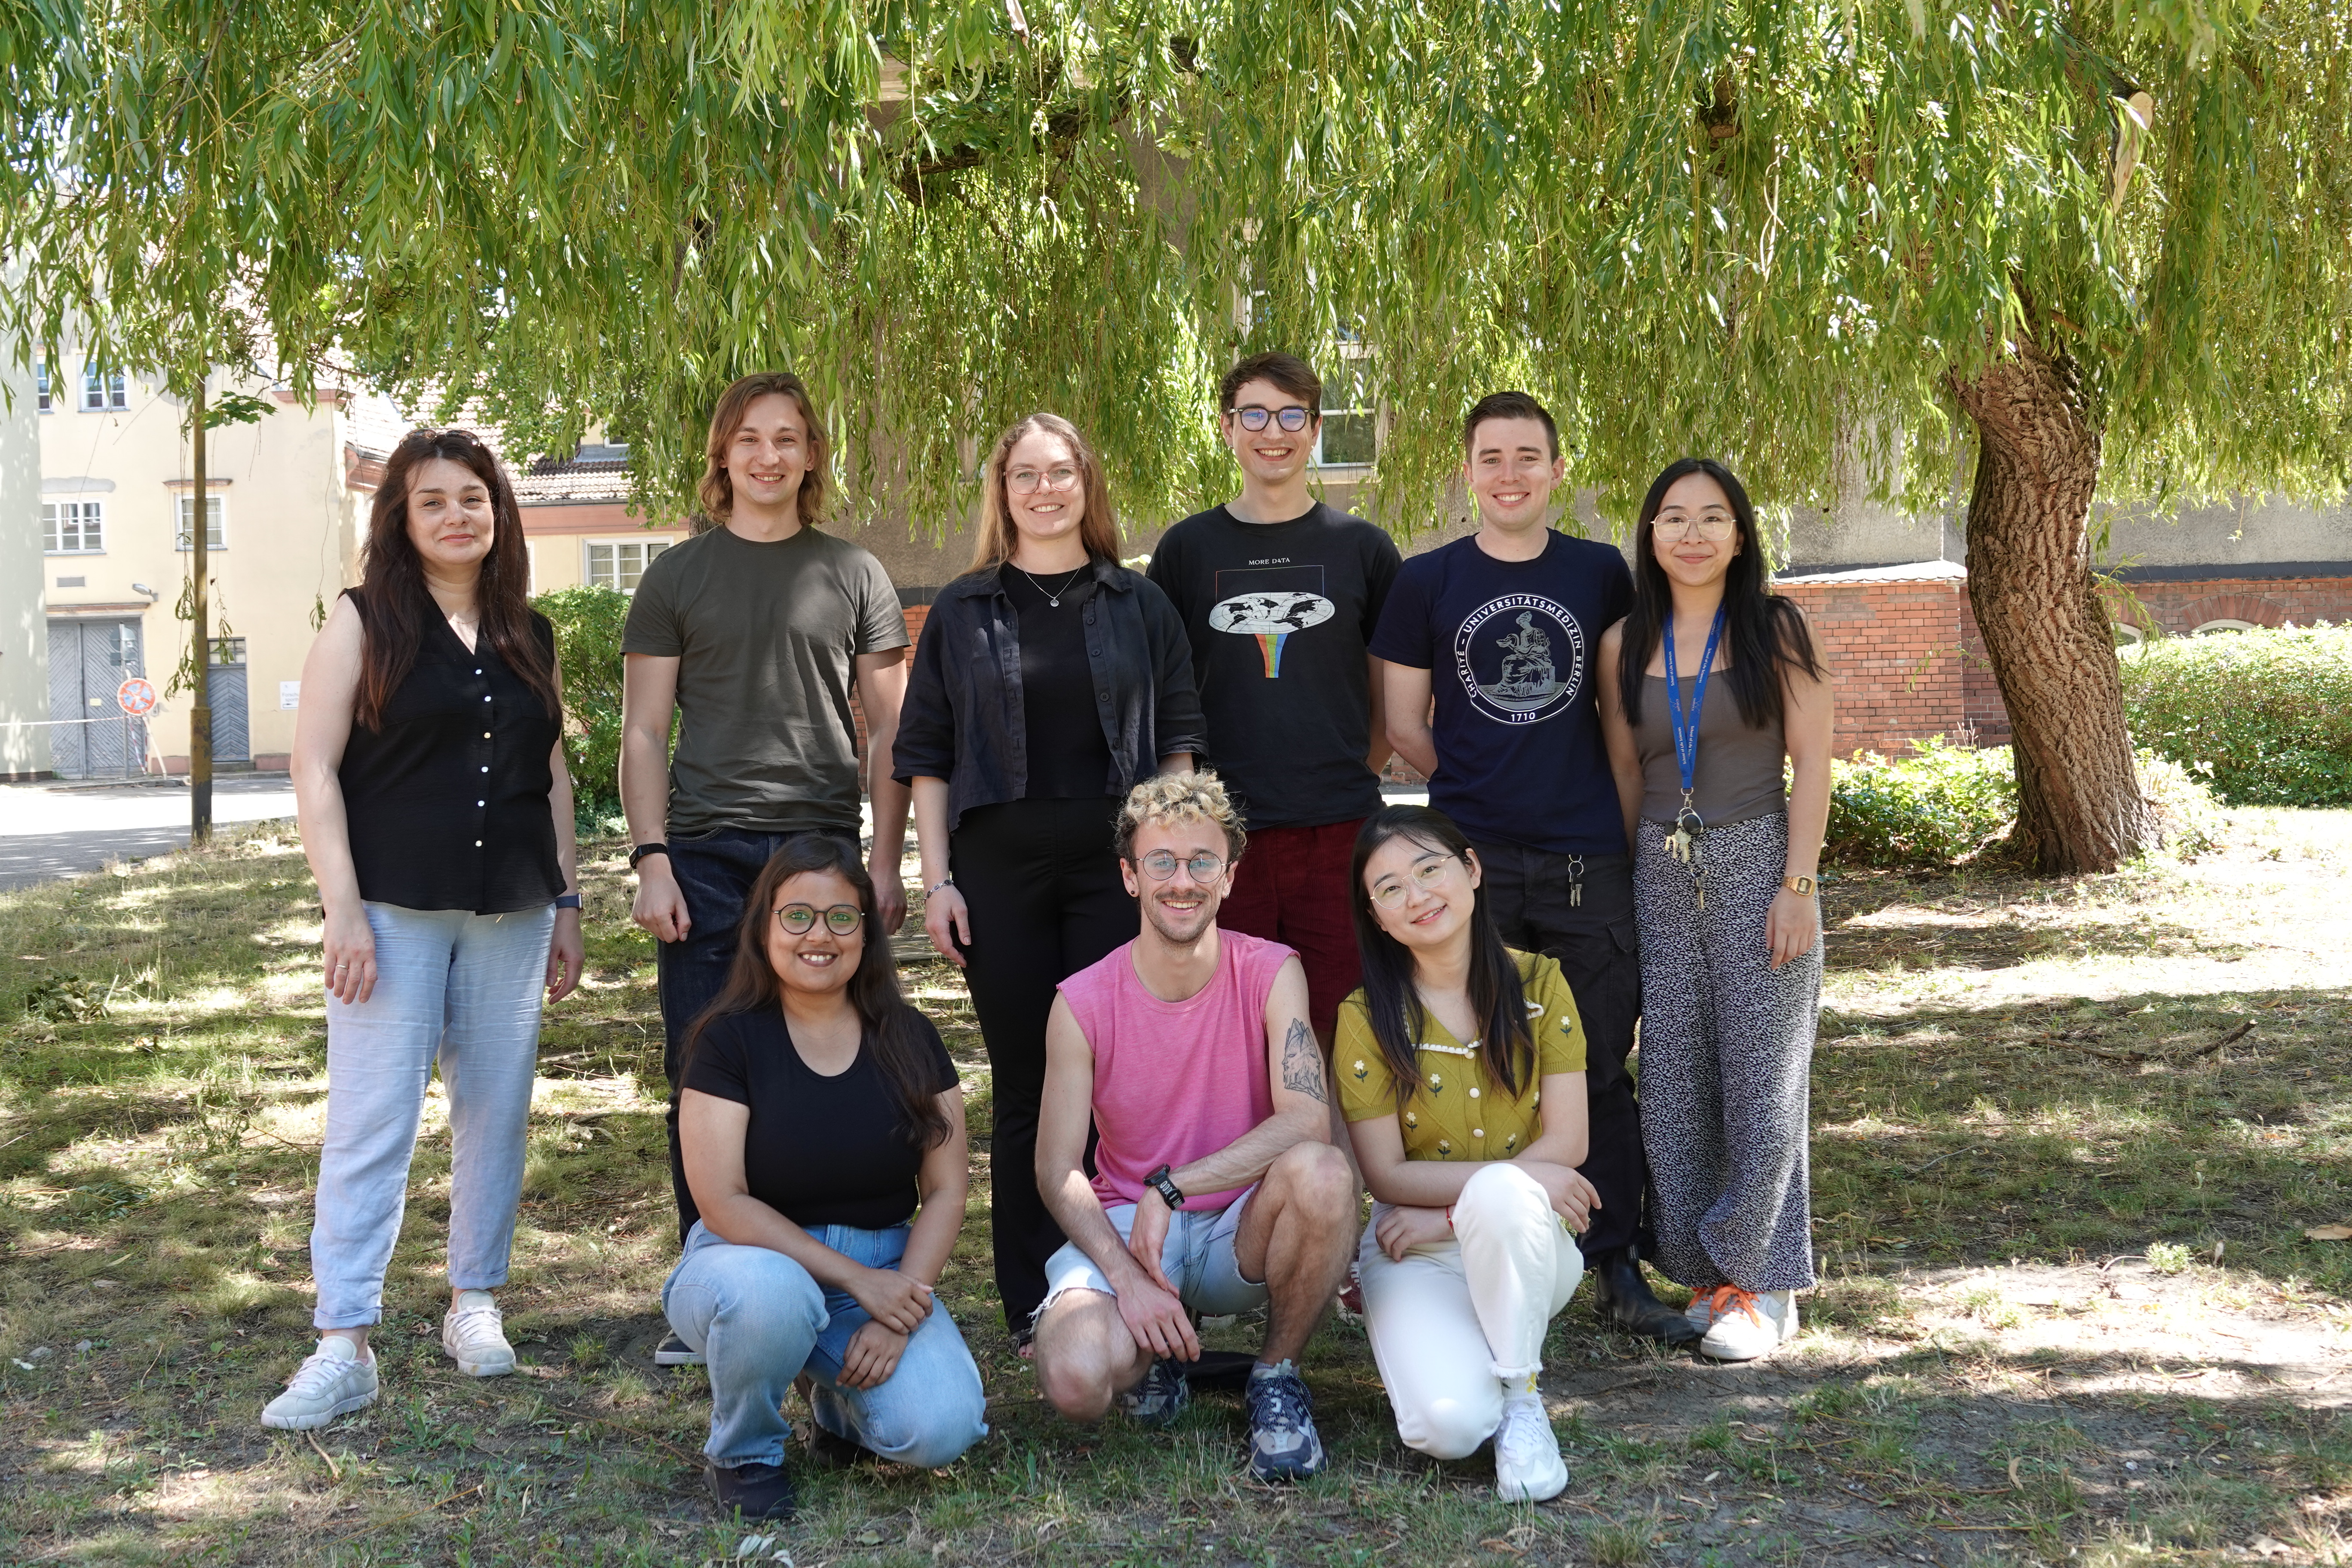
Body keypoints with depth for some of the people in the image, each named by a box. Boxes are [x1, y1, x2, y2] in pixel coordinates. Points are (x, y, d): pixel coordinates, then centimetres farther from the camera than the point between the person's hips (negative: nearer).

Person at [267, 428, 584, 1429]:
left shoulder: (531, 640, 12)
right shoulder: (364, 623, -1)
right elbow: (315, 768, -5)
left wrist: (568, 906, 13)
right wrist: (344, 908, -13)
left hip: (511, 914, 4)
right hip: (394, 910, -4)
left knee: (496, 1112, 8)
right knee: (371, 1122, -6)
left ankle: (475, 1304, 23)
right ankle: (344, 1347, -3)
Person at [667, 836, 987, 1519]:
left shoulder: (908, 1039, 2)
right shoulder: (729, 1038, -8)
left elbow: (945, 1190, 0)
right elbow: (722, 1203, -14)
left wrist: (900, 1315, -15)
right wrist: (857, 1281, -21)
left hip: (886, 1272, 3)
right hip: (758, 1259, -2)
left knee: (940, 1430, -24)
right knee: (769, 1296, -40)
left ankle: (841, 1397, 13)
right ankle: (743, 1452, -6)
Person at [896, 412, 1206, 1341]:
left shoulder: (1139, 605, 9)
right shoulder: (962, 612, 8)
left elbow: (1177, 742, 10)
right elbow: (926, 756, 7)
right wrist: (937, 880, -1)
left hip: (1116, 864, 0)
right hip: (1001, 870, 0)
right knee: (1023, 1089, 3)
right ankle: (1032, 1310, 10)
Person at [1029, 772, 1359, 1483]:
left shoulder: (1271, 973, -8)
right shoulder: (1084, 1002, -8)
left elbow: (1307, 1119, -22)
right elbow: (1058, 1171, -8)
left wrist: (1170, 1187, -27)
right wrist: (1128, 1278, -23)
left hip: (1244, 1235, 0)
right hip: (1123, 1229, 0)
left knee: (1321, 1173, -34)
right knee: (1076, 1381, -31)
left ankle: (1277, 1375, -7)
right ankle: (1154, 1355, 10)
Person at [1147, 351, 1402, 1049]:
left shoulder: (1362, 547, 7)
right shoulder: (1188, 547, 7)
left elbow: (1393, 690, 14)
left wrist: (1361, 771, 5)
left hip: (1338, 830, 0)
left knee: (1336, 1033, 2)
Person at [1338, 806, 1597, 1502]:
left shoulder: (1538, 983, -2)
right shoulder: (1367, 1019, -6)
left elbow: (1566, 1143, -6)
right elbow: (1386, 1175, -8)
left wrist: (1475, 1204, -16)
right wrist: (1520, 1175, -19)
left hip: (1525, 1243, 1)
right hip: (1416, 1258, -1)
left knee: (1500, 1198, -38)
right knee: (1448, 1425, -29)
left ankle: (1521, 1394, -14)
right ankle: (1442, 1347, 8)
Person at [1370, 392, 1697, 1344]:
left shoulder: (1601, 576, 8)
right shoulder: (1426, 583, 4)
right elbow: (1403, 725, 8)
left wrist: (1612, 803, 10)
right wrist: (1476, 788, 5)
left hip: (1588, 858, 1)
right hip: (1471, 860, -1)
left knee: (1601, 1069, 4)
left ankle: (1618, 1268, 13)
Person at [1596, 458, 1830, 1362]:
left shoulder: (1773, 629, -1)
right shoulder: (1624, 645, 7)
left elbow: (1812, 761, -4)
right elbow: (1624, 771, 12)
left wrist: (1797, 884, -11)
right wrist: (1625, 886, 8)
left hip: (1759, 862, -3)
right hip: (1663, 874, 3)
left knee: (1761, 1077, -3)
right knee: (1672, 1082, 3)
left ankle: (1759, 1283, 7)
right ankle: (1700, 1271, 15)